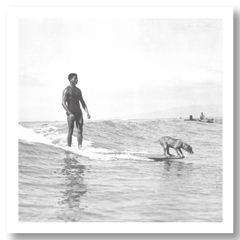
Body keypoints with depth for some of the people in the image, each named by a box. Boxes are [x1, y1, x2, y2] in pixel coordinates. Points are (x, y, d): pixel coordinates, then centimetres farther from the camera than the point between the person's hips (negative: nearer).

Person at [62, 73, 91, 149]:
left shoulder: (78, 90, 14)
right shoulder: (66, 90, -6)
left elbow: (82, 102, 18)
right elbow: (63, 103, -13)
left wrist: (87, 112, 6)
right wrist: (70, 113, -21)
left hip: (79, 113, 6)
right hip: (71, 113, -5)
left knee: (80, 131, -2)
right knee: (70, 131, 0)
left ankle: (80, 147, -2)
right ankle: (69, 147, 9)